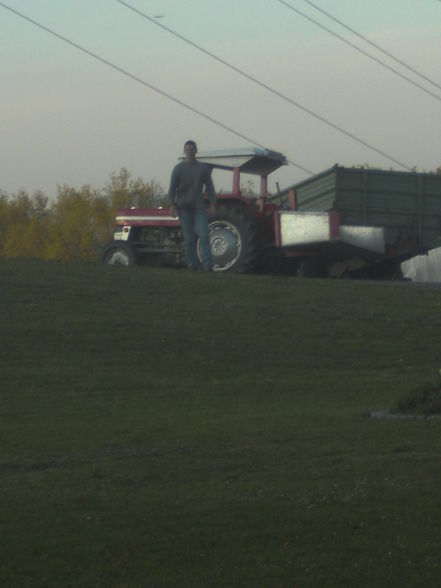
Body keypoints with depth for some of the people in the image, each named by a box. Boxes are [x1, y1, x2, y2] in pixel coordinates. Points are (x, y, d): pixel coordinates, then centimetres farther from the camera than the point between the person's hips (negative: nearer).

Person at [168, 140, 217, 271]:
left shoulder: (203, 168, 10)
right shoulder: (178, 168, 6)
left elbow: (209, 187, 9)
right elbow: (172, 188, 2)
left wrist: (212, 204, -1)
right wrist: (172, 205, -9)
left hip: (198, 207, 1)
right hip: (184, 207, -1)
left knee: (204, 236, -11)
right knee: (189, 239, 0)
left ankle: (208, 265, -14)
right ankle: (192, 265, 5)